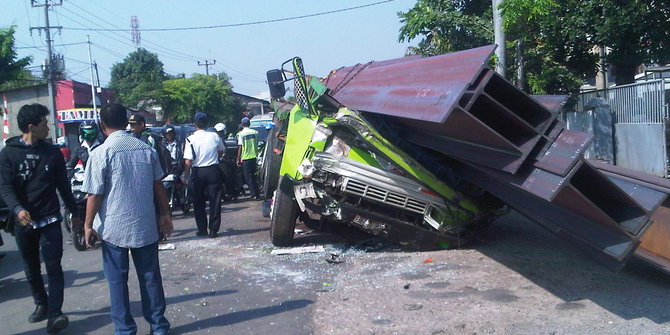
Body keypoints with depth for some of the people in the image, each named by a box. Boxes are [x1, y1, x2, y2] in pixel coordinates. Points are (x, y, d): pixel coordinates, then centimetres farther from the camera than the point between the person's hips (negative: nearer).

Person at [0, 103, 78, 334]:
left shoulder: (53, 152, 5)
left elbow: (63, 185, 11)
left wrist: (74, 212, 13)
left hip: (50, 219, 0)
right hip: (23, 220, 0)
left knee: (53, 267, -7)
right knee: (31, 268, 12)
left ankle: (55, 313, -7)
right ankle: (41, 304, 28)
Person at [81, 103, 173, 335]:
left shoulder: (101, 153, -11)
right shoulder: (146, 149, 1)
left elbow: (94, 195, -11)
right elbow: (158, 187, 7)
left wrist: (88, 225, 1)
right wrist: (165, 215, 15)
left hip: (113, 228, -3)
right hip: (146, 226, 4)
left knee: (117, 280, 9)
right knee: (150, 276, 12)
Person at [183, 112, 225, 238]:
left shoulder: (191, 139, -11)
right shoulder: (214, 136, -3)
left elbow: (188, 162, -14)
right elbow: (221, 151, 15)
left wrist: (185, 176, -2)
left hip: (198, 172, -1)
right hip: (214, 170, 1)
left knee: (198, 202, 13)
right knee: (214, 201, 7)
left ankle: (202, 230, 16)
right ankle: (213, 230, 7)